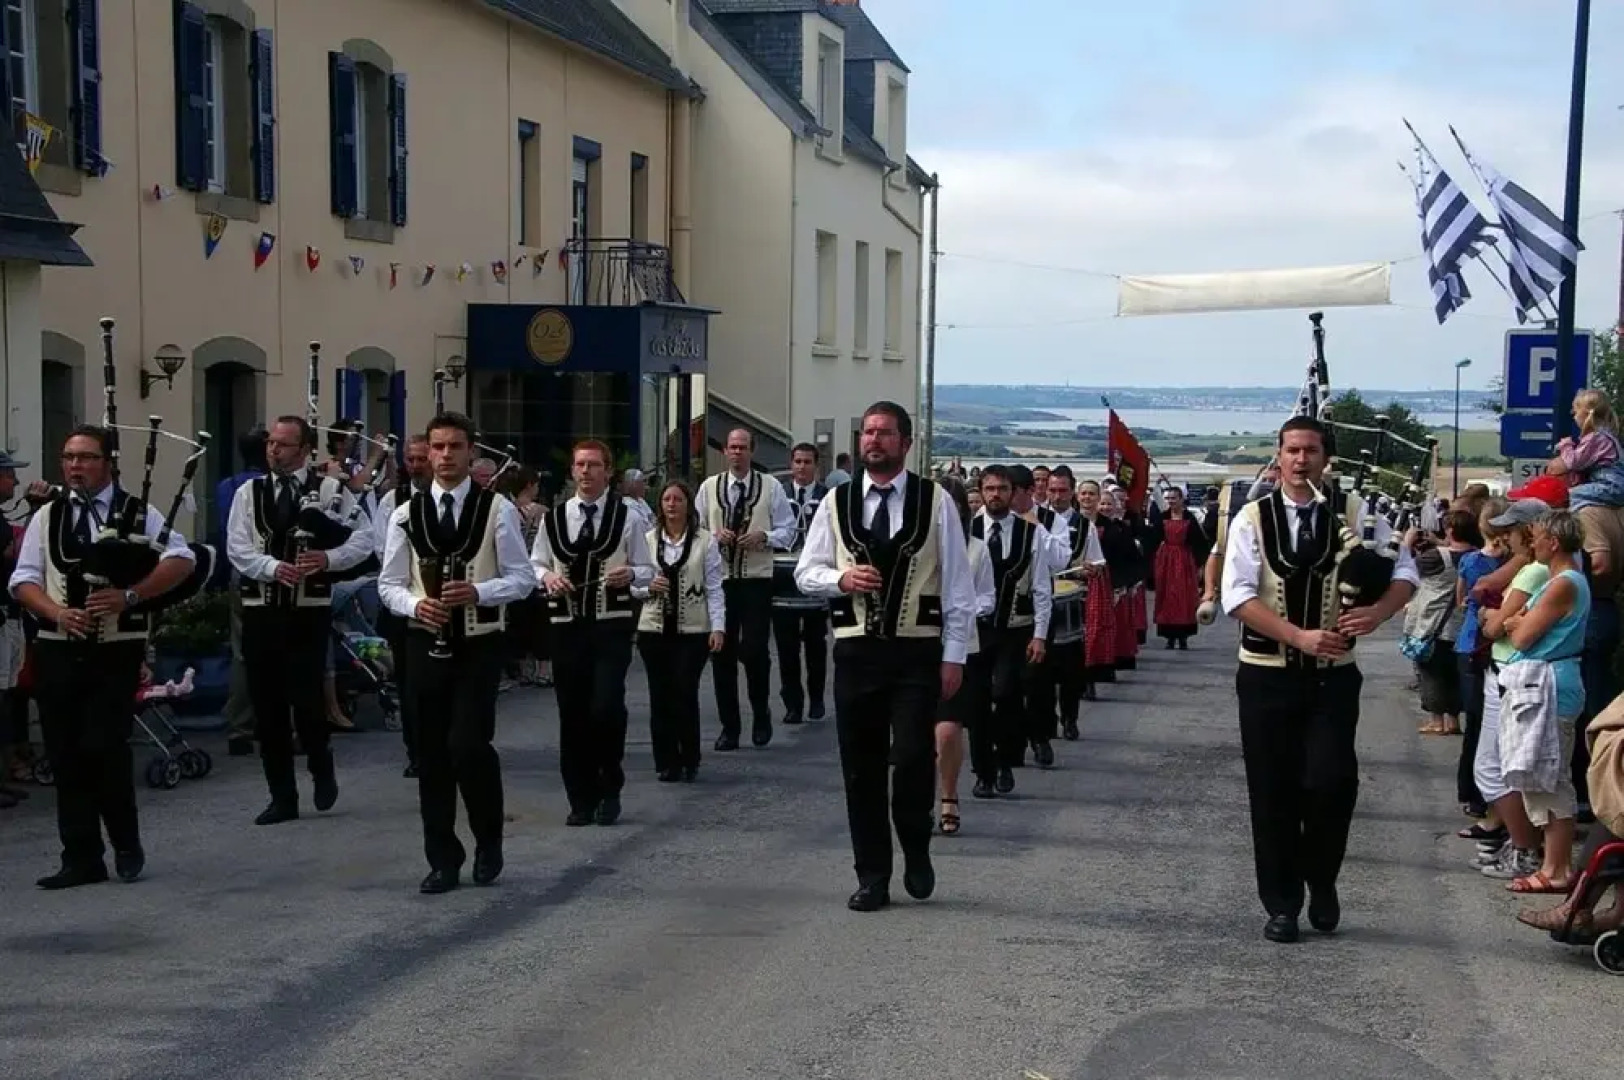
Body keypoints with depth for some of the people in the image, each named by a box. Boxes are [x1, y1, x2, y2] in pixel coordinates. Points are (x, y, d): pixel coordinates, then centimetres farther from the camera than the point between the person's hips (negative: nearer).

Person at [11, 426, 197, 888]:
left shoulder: (137, 513, 2)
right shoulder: (47, 517, 10)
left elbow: (181, 559, -6)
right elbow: (24, 580, 7)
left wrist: (130, 596, -18)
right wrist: (58, 612, -12)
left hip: (116, 652, -3)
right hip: (57, 651, 3)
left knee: (103, 749, -10)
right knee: (66, 756, 4)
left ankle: (127, 847, 11)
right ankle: (81, 859, 13)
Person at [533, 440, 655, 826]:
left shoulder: (624, 517, 0)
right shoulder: (552, 519, 6)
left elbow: (647, 569, 4)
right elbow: (534, 564, 12)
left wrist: (630, 574, -17)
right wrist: (547, 576, -10)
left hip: (612, 625, -2)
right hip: (566, 626, 3)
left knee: (606, 708, -15)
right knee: (572, 714, 6)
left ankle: (610, 788, 9)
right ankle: (581, 799, 19)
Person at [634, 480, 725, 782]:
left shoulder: (705, 541, 0)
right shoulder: (647, 540, 6)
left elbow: (714, 588, -1)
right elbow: (633, 585, 11)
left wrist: (718, 627, -8)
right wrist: (648, 587, -11)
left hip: (692, 630, -2)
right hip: (654, 629, 2)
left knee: (685, 695, -6)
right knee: (660, 697, 4)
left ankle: (689, 761, 10)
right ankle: (665, 762, 13)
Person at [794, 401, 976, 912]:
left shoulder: (935, 502, 1)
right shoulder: (837, 503, 8)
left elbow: (957, 585, 1)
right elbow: (806, 572, 12)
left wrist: (954, 656, -3)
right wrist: (841, 578, -10)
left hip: (917, 650, -3)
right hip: (856, 650, 3)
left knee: (913, 757, -12)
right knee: (861, 768, 6)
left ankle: (916, 850, 16)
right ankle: (872, 877, 17)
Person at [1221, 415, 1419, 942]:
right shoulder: (1253, 519, -3)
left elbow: (1405, 571, 4)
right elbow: (1238, 594, -11)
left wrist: (1377, 612, -17)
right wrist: (1300, 636, -21)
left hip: (1333, 675, 0)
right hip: (1267, 676, 0)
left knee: (1332, 780, -11)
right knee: (1273, 792, 5)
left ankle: (1321, 880, 16)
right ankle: (1282, 903, 18)